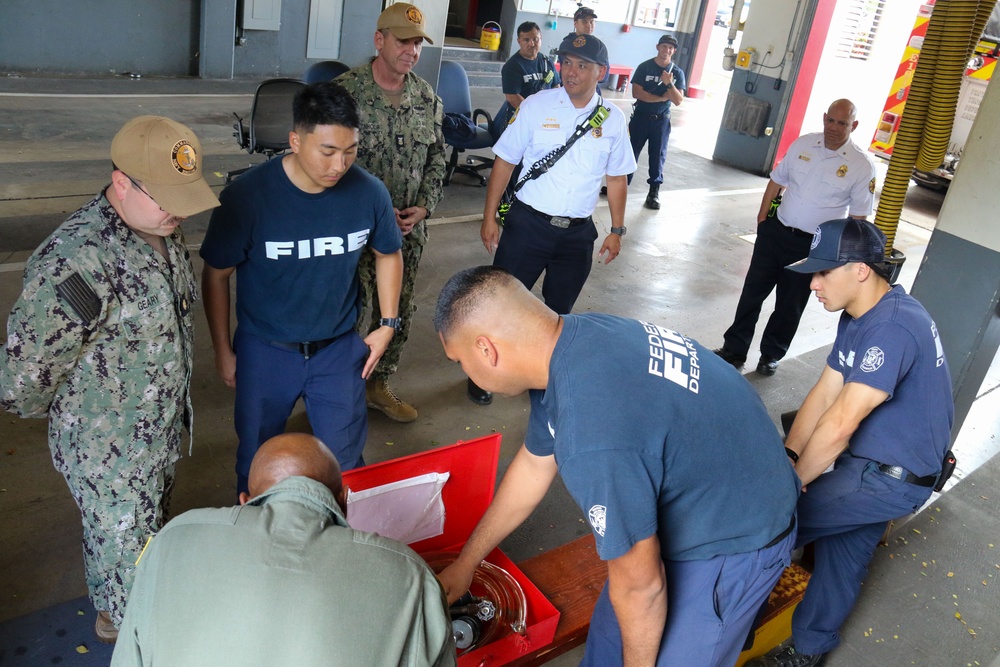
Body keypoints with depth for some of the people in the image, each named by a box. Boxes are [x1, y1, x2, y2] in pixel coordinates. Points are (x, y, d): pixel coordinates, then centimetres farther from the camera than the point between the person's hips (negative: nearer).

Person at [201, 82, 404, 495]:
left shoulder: (368, 192, -15)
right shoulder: (246, 196, -22)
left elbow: (388, 255, 4)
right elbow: (216, 275, -8)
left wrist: (388, 324, 2)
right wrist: (223, 350, -2)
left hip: (339, 348, 1)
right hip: (265, 350, -1)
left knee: (345, 459, 13)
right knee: (257, 456, 19)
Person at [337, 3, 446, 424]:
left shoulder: (428, 99, 5)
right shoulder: (345, 91, -11)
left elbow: (436, 156, 11)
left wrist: (425, 206, -4)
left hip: (408, 228, 5)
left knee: (398, 310, 15)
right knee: (355, 310, -4)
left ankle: (377, 384, 35)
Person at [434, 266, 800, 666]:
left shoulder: (593, 437, -40)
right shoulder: (572, 339, -11)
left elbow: (640, 585, -25)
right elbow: (532, 467, 4)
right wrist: (465, 563, 16)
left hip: (733, 544, -7)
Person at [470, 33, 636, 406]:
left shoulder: (613, 119, 1)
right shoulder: (537, 105, -6)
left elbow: (616, 178, 9)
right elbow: (505, 162, -3)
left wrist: (616, 230, 7)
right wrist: (489, 217, -6)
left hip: (578, 232, 3)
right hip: (528, 223, -2)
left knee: (558, 309, 16)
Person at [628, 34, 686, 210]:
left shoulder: (677, 72, 0)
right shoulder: (644, 67, -5)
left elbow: (678, 101, -6)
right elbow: (636, 93, -14)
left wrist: (669, 84, -21)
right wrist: (661, 98, -15)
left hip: (661, 120, 1)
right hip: (640, 117, -1)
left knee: (658, 155, 4)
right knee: (631, 151, 4)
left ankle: (654, 191, 10)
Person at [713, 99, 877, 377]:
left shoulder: (862, 165, -9)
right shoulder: (803, 143, 0)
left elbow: (858, 215, -5)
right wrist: (762, 217, 6)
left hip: (812, 246, -2)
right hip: (775, 231, 3)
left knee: (789, 306, 9)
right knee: (752, 293, 6)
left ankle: (771, 354, 28)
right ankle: (734, 350, 17)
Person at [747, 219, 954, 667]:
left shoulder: (893, 328, -29)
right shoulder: (859, 316, 2)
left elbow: (839, 424, -28)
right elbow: (823, 394, 2)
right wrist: (787, 458, -6)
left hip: (893, 478, -9)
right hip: (870, 463, 9)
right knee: (842, 553, 19)